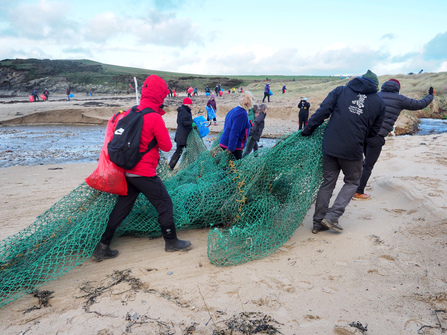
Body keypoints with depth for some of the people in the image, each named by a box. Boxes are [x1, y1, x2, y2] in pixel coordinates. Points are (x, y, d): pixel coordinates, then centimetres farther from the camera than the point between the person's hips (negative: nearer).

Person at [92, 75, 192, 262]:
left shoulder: (130, 113, 5)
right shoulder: (155, 118, -16)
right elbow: (166, 146, -11)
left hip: (127, 171, 7)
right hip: (145, 174, -7)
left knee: (121, 209, 15)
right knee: (165, 204, 9)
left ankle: (102, 248, 20)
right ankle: (171, 242, 22)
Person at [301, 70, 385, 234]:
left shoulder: (341, 90, 9)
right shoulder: (379, 102, 10)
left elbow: (323, 111, -2)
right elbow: (374, 131, 15)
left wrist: (308, 129, 2)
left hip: (330, 145, 2)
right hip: (353, 149, -2)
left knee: (328, 182, 13)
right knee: (352, 182, 17)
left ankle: (318, 222, 16)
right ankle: (332, 217, 4)